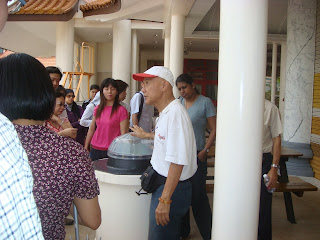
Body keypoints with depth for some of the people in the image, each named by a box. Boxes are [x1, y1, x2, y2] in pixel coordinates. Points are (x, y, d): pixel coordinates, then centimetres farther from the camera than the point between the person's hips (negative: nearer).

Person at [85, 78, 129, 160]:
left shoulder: (121, 110, -7)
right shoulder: (97, 109, 8)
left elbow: (124, 134, -8)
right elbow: (91, 129, 14)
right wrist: (86, 148, 14)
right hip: (95, 149, 4)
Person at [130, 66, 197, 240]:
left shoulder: (175, 113, -23)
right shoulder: (166, 112, 9)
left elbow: (178, 162, -27)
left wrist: (165, 199, -25)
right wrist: (146, 135, 46)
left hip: (172, 188, -10)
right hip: (161, 183, 10)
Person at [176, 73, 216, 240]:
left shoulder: (205, 102, -4)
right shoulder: (178, 102, 10)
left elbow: (214, 130, -5)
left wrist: (205, 151, -14)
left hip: (196, 155, -5)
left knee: (197, 195, -3)